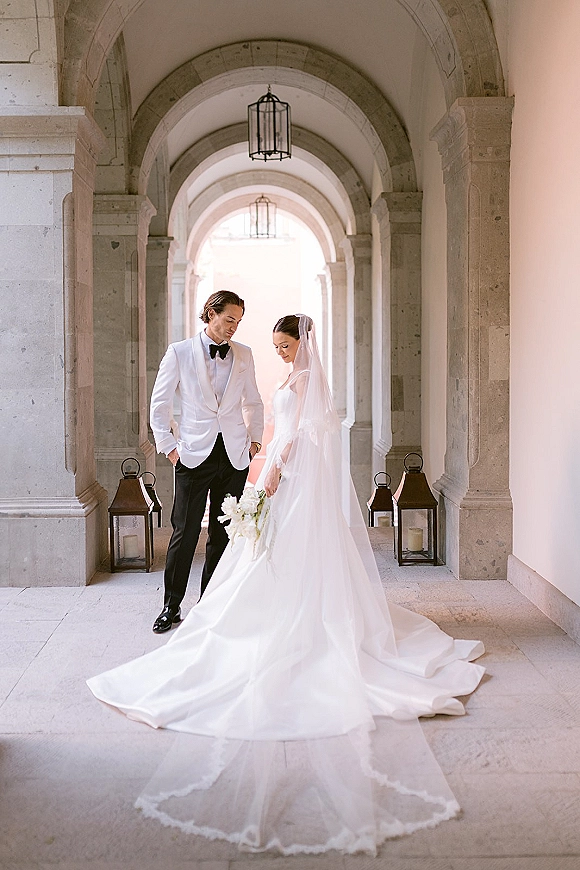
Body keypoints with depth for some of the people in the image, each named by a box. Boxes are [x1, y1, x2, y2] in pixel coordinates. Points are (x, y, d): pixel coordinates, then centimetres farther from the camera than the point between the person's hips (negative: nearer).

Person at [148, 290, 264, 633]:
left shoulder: (244, 355, 9)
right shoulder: (180, 352, 0)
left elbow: (253, 402, 21)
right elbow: (160, 404, 3)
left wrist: (255, 438, 12)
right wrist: (168, 446, -3)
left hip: (235, 456, 3)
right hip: (195, 454, -3)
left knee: (223, 533, 8)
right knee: (185, 533, -2)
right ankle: (172, 606, 10)